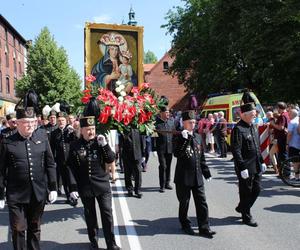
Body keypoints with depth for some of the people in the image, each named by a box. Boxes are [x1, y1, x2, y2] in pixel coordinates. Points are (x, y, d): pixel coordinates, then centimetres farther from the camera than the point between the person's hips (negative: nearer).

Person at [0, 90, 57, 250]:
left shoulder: (42, 138, -1)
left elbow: (50, 164, 3)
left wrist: (53, 188, 1)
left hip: (39, 193, 2)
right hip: (16, 195, -2)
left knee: (35, 228, 18)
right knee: (18, 230, 8)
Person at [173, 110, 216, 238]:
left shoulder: (198, 137, 10)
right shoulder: (179, 138, -8)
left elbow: (202, 157, 16)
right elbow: (177, 154, -25)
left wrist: (206, 172, 15)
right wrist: (185, 139, -28)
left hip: (197, 177, 5)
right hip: (184, 177, -5)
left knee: (202, 202, 5)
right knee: (184, 202, 9)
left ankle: (204, 228, 13)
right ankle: (185, 225, 28)